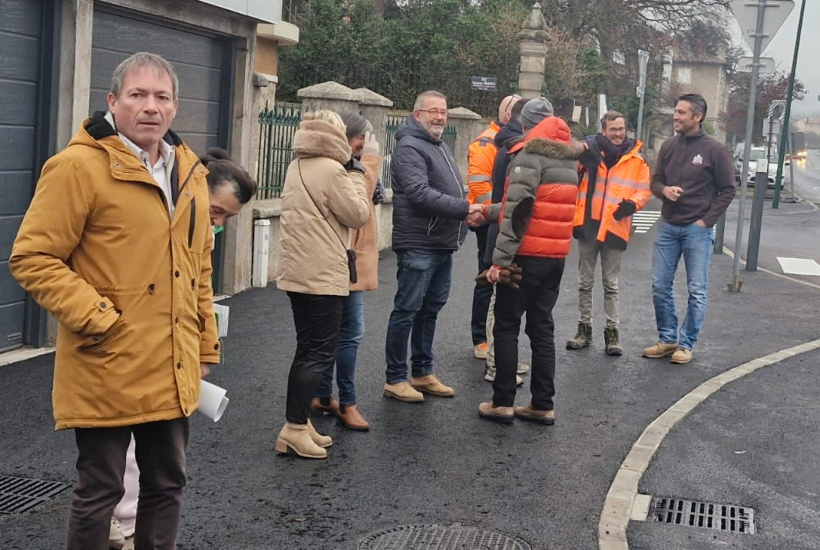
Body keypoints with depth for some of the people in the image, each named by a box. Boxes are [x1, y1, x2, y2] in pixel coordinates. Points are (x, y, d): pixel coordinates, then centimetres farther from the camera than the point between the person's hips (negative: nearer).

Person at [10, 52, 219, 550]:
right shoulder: (79, 166, -11)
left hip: (173, 373, 6)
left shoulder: (190, 172, 10)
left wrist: (205, 347, 16)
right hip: (107, 372, -6)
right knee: (100, 491, 7)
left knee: (168, 483, 17)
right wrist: (97, 320, -19)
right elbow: (33, 258, -13)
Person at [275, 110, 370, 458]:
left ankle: (298, 423, 19)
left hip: (296, 271, 9)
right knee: (320, 353, -3)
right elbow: (358, 215, -9)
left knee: (307, 350, 15)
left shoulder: (296, 168, 11)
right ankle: (294, 429, -4)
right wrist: (356, 176, 1)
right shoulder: (332, 170, -15)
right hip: (323, 275, -9)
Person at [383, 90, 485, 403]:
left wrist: (466, 213, 7)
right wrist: (464, 209, -24)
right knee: (407, 311, -3)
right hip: (418, 245, -9)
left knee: (430, 309, 16)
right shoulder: (410, 147, -11)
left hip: (443, 245, 9)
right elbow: (420, 193, -23)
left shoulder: (440, 146, 19)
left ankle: (422, 372, 27)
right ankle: (395, 379, 6)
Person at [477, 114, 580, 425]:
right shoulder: (569, 164, 14)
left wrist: (500, 259, -21)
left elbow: (518, 210, -19)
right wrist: (489, 211, 25)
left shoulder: (530, 156, -9)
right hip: (556, 258, 7)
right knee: (542, 328, 11)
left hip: (526, 256, -7)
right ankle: (543, 405, 12)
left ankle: (502, 402, 5)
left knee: (506, 327, 3)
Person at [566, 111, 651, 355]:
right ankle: (584, 328, 21)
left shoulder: (637, 160, 3)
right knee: (585, 282, 10)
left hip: (615, 227, 0)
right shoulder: (589, 151, 0)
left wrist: (633, 203, -18)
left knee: (610, 285, 7)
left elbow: (644, 191, 4)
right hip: (588, 224, 0)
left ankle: (612, 332, 14)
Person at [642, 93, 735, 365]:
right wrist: (664, 190, -11)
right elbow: (655, 181, 12)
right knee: (660, 286, 6)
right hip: (667, 226, 5)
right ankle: (667, 339, 19)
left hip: (698, 230, -4)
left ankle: (686, 344, 12)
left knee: (697, 291, 1)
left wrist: (706, 221, -10)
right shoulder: (668, 146, 6)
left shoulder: (715, 149, -7)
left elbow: (727, 190, -4)